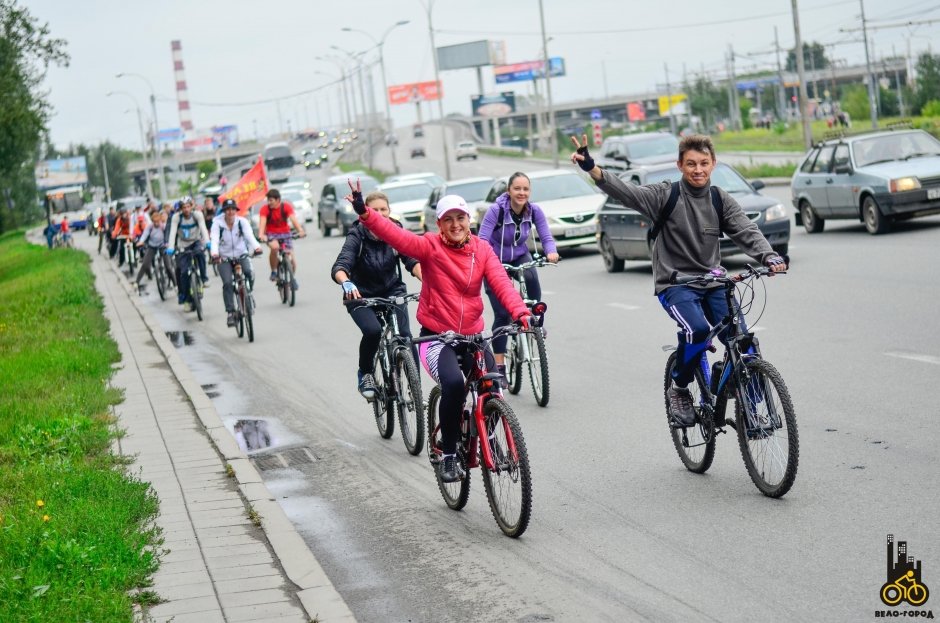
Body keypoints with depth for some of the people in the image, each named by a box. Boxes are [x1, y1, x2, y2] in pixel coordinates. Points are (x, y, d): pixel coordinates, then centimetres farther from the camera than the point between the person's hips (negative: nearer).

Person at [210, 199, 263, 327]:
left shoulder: (242, 221, -8)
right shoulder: (218, 223, -10)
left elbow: (249, 235, -24)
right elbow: (214, 239, -23)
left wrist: (256, 247, -44)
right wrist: (214, 253, -44)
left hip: (241, 255, 1)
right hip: (224, 258, 0)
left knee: (249, 273, -28)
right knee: (227, 283, -18)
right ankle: (230, 312, -10)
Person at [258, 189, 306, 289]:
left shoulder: (286, 207, -12)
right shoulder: (265, 209, -14)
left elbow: (293, 219, -25)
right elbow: (262, 222, -28)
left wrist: (300, 230, -43)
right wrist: (261, 234, -47)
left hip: (285, 233, 2)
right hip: (271, 234, -1)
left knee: (291, 257, -8)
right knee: (274, 247, -35)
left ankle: (292, 278, 22)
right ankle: (274, 271, -15)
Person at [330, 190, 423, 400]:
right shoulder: (357, 236, -16)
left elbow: (412, 261, -20)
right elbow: (339, 267, -28)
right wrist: (346, 283, -51)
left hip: (392, 292, 2)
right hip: (361, 295, -2)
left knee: (404, 335, -21)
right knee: (373, 331, -28)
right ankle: (365, 374, -1)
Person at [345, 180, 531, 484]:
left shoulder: (482, 250, 3)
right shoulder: (430, 247, -5)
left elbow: (502, 284, -10)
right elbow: (396, 235, -21)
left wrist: (521, 312, -28)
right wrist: (363, 211, -36)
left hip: (473, 337, 4)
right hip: (437, 337, -4)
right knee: (454, 383, -30)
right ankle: (448, 456, -15)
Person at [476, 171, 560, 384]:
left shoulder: (534, 211, -14)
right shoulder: (496, 211, -25)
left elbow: (546, 236, -17)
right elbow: (482, 241, -29)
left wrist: (551, 252, -39)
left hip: (520, 257, 2)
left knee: (531, 277, -34)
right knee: (502, 314, -8)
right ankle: (499, 367, 1)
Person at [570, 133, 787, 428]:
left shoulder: (721, 201, 5)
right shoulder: (666, 195, -5)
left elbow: (747, 231, -6)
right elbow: (625, 192, -18)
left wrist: (770, 257, -27)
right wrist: (590, 166, -34)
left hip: (712, 282, 4)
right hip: (674, 284, -4)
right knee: (697, 328, -31)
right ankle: (678, 389, -6)